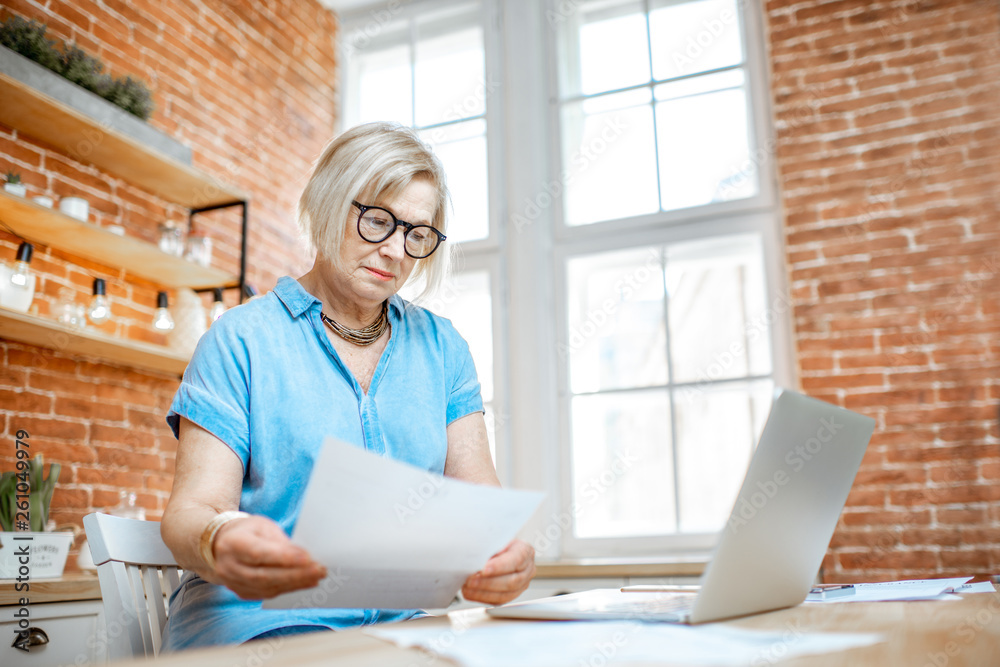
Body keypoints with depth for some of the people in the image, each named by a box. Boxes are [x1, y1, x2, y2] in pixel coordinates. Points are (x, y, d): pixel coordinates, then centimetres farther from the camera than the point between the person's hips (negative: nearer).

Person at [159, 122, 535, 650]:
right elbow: (192, 508, -5)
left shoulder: (442, 348, 12)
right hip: (260, 620, -5)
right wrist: (219, 544, -30)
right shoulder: (241, 339, 2)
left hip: (404, 623, 5)